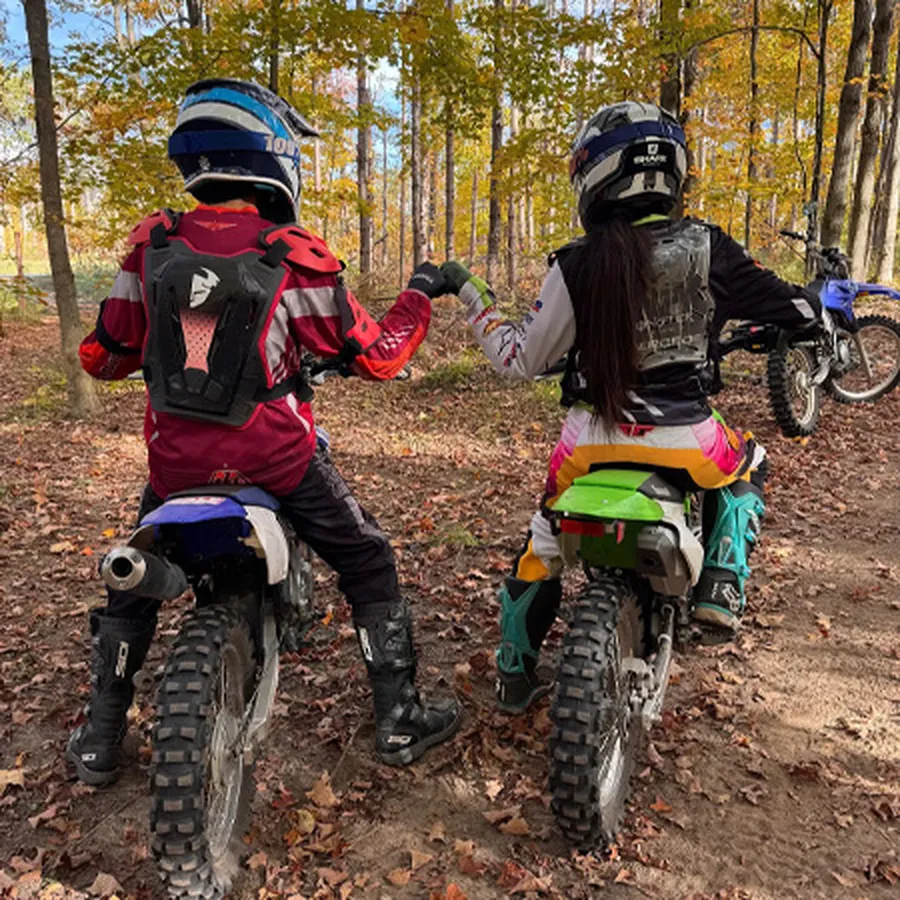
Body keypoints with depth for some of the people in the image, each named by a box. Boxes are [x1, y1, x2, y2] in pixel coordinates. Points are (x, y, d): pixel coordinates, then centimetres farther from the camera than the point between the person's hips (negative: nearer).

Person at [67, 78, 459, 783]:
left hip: (176, 460, 4)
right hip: (275, 458, -3)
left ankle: (100, 739, 34)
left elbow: (102, 357, 6)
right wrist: (420, 294, 9)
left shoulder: (151, 245, -1)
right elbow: (375, 357, -7)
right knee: (369, 567, 14)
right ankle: (400, 721, 21)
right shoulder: (295, 256, -11)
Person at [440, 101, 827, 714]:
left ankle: (516, 673, 35)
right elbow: (793, 309, 0)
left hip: (593, 437, 1)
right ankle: (721, 587, 16)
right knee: (748, 467, 34)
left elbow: (522, 360, 0)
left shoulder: (577, 265, -6)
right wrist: (813, 309, 25)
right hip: (684, 441, 0)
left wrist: (470, 295, 11)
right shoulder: (705, 248, -5)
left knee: (543, 540, 24)